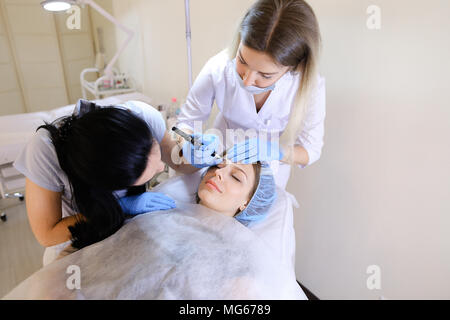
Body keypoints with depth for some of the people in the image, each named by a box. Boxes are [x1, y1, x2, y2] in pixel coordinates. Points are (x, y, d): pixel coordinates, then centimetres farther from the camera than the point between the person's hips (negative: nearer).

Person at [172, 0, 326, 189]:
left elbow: (311, 150, -20)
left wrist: (271, 150, -40)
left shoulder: (310, 86, -32)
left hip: (271, 170, 0)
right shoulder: (218, 69, -32)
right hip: (222, 162, 1)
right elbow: (186, 121, -17)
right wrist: (191, 144, -40)